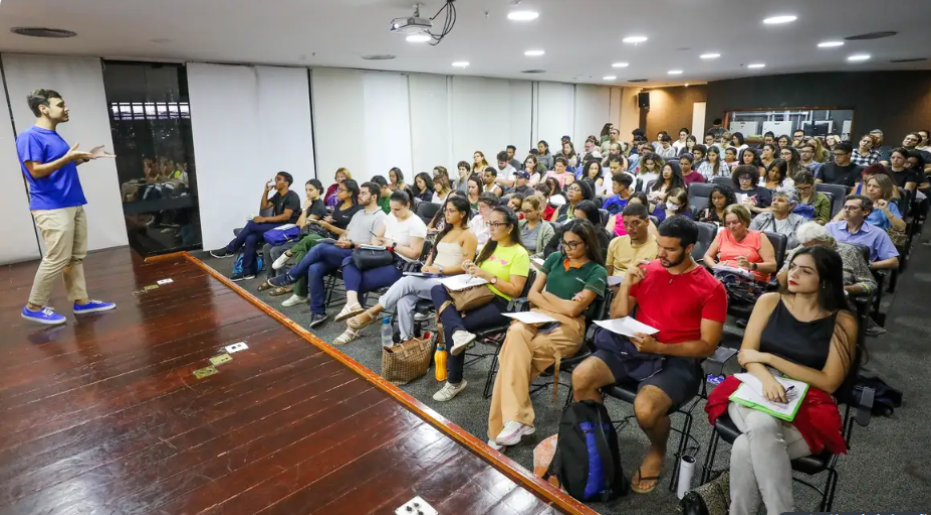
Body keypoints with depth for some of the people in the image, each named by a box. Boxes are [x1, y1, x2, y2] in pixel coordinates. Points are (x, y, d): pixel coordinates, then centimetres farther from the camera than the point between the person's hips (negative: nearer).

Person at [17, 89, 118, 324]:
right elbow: (36, 171, -18)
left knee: (76, 257, 11)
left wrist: (87, 156, 13)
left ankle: (81, 301, 18)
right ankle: (34, 307, 8)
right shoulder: (29, 137, -12)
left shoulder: (54, 135, 15)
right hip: (52, 208, -9)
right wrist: (68, 157, -24)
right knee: (56, 259, -6)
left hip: (73, 205, 9)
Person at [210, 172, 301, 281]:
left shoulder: (292, 197, -10)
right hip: (276, 226, 8)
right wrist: (266, 191, 4)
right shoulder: (278, 195, 17)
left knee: (252, 224, -21)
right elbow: (263, 207, 16)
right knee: (250, 238, -18)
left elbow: (286, 216, -21)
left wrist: (265, 219, -20)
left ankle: (230, 249, -5)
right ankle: (248, 271, -13)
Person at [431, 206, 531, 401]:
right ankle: (459, 332, -40)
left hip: (501, 304, -7)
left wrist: (487, 275, -19)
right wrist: (471, 269, -6)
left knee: (450, 326, -24)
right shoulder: (489, 246, 17)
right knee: (437, 289, -16)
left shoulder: (519, 254, -6)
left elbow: (515, 290, -13)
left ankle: (455, 382, -7)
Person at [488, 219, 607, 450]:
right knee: (516, 332, -33)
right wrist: (560, 305, -3)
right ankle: (517, 419, -35)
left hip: (568, 327, -4)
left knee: (514, 349, -30)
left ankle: (509, 420, -26)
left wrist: (546, 294, 4)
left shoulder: (597, 272, 2)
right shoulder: (554, 259, 17)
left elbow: (573, 310, -8)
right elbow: (532, 295, 11)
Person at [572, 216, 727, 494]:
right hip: (633, 347, 4)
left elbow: (707, 345, -7)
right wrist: (626, 285, -10)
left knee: (645, 408, -32)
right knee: (580, 377, -21)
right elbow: (618, 318, 8)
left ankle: (658, 451, 6)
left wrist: (657, 348, -21)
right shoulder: (646, 271, 6)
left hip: (677, 359, -4)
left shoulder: (711, 288, -5)